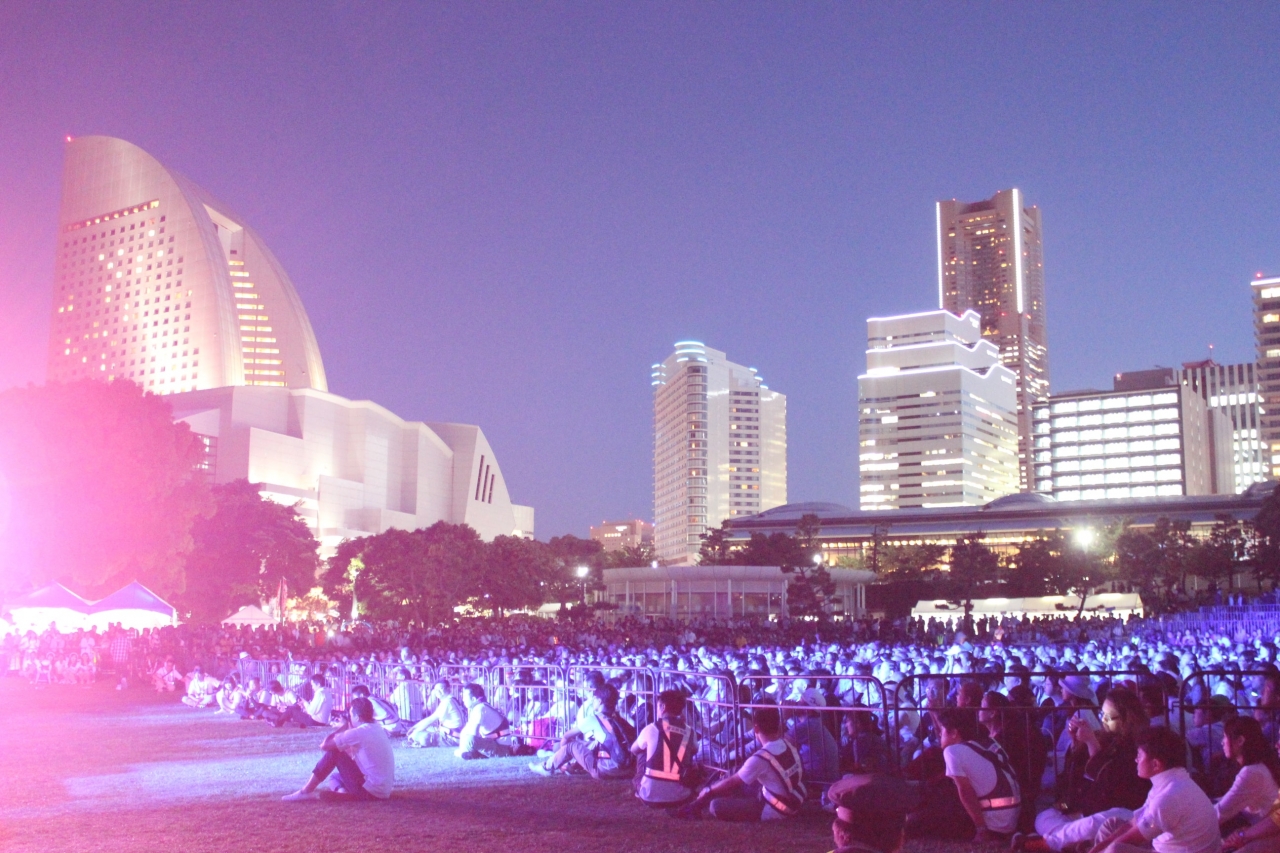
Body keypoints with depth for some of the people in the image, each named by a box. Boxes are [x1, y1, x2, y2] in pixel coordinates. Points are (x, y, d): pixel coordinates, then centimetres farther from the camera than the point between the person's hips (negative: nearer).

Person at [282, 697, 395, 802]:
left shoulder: (358, 732, -14)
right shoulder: (378, 729, 13)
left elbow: (324, 745, -9)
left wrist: (341, 729, 5)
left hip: (370, 790, -9)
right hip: (384, 791, 9)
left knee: (333, 752, -1)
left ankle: (306, 792, 3)